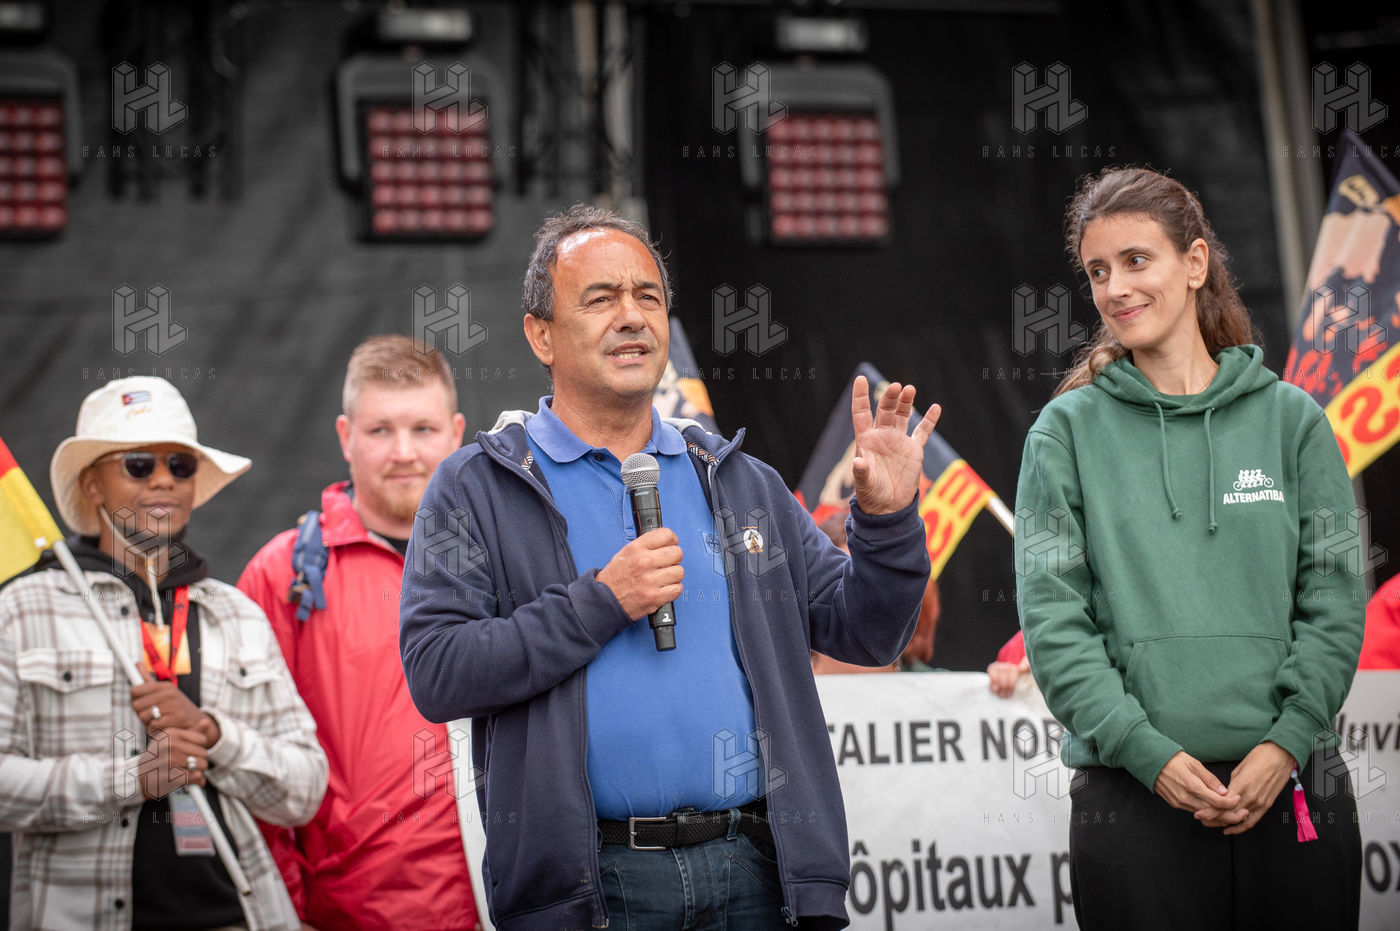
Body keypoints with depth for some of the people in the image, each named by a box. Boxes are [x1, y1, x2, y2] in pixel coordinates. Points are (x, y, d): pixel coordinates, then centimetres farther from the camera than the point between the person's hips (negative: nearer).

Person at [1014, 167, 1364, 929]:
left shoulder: (1291, 418, 7)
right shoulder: (1068, 431, 4)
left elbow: (1335, 602, 4)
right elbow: (1052, 620, -2)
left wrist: (1282, 743, -9)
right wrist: (1150, 753, -12)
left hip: (1293, 785, 1)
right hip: (1134, 801, -1)